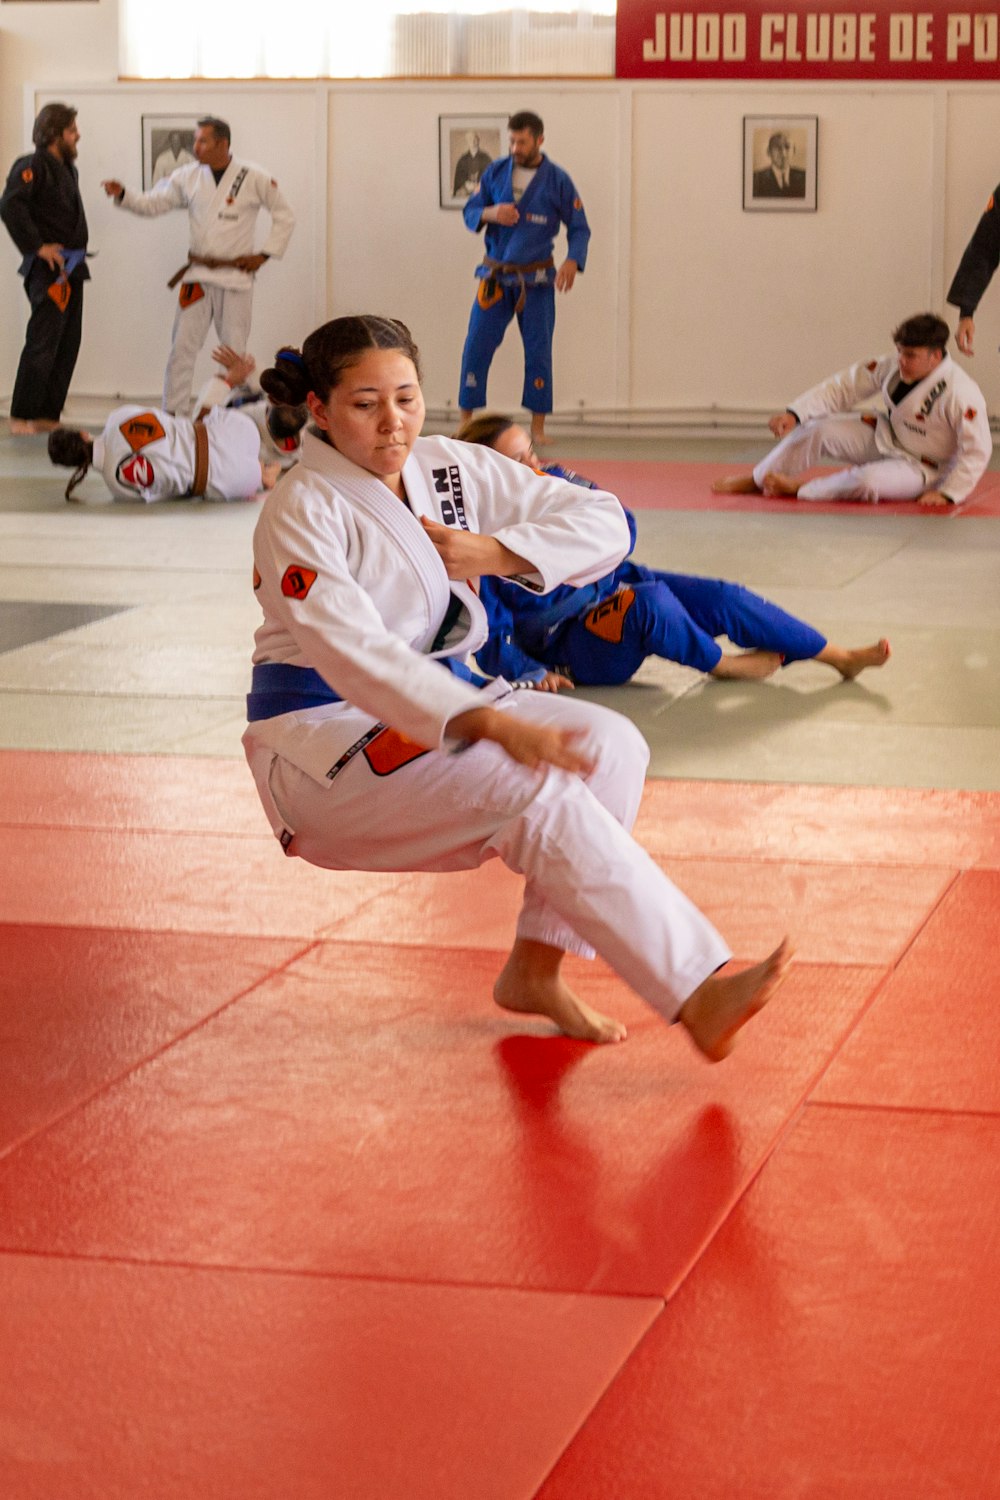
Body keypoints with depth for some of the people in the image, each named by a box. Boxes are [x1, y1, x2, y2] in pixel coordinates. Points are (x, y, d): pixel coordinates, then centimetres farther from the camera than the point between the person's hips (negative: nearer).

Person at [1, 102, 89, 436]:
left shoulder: (65, 169, 17)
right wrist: (37, 246, -21)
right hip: (49, 270, -9)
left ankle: (47, 415, 16)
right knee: (42, 343, -10)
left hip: (71, 268, 9)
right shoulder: (32, 167, -11)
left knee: (67, 344, 10)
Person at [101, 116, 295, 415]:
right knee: (182, 348, 0)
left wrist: (264, 254, -3)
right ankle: (173, 414, 6)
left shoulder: (254, 179, -6)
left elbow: (285, 218, 2)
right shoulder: (188, 177, 3)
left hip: (236, 276, -3)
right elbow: (154, 204, 8)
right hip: (198, 276, 3)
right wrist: (123, 195, -8)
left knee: (235, 352, 5)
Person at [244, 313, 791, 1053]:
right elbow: (354, 653, -30)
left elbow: (604, 522, 4)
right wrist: (491, 724, -41)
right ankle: (698, 992, -29)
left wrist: (497, 551, -14)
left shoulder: (451, 469, 4)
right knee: (535, 790, -28)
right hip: (324, 739, -8)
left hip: (435, 704, 8)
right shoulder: (302, 511, -16)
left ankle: (536, 970, -5)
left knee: (611, 745, -12)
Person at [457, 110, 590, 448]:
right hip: (495, 276, 1)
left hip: (536, 279, -1)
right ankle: (465, 421, 6)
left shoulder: (557, 180, -5)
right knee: (477, 347, -2)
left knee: (538, 351, 2)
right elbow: (469, 212, 5)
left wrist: (573, 261, -19)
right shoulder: (496, 172, 1)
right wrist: (490, 213, -18)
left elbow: (579, 227, -1)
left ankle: (537, 427, 11)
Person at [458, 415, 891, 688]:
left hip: (615, 587, 7)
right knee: (651, 603, -33)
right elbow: (491, 639, -14)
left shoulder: (555, 481, -4)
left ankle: (841, 656, 4)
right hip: (572, 648, -7)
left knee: (720, 597, -5)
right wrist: (532, 674, -26)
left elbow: (622, 528, 0)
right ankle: (721, 665, -3)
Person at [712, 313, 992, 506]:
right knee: (816, 430, -11)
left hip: (920, 468, -6)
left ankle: (796, 489, -12)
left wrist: (948, 493, -26)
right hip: (885, 438, 6)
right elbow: (844, 387, -6)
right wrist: (795, 413, -17)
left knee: (868, 482, -36)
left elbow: (978, 450, -24)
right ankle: (758, 480, 7)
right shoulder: (892, 367, -12)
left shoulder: (961, 393, -31)